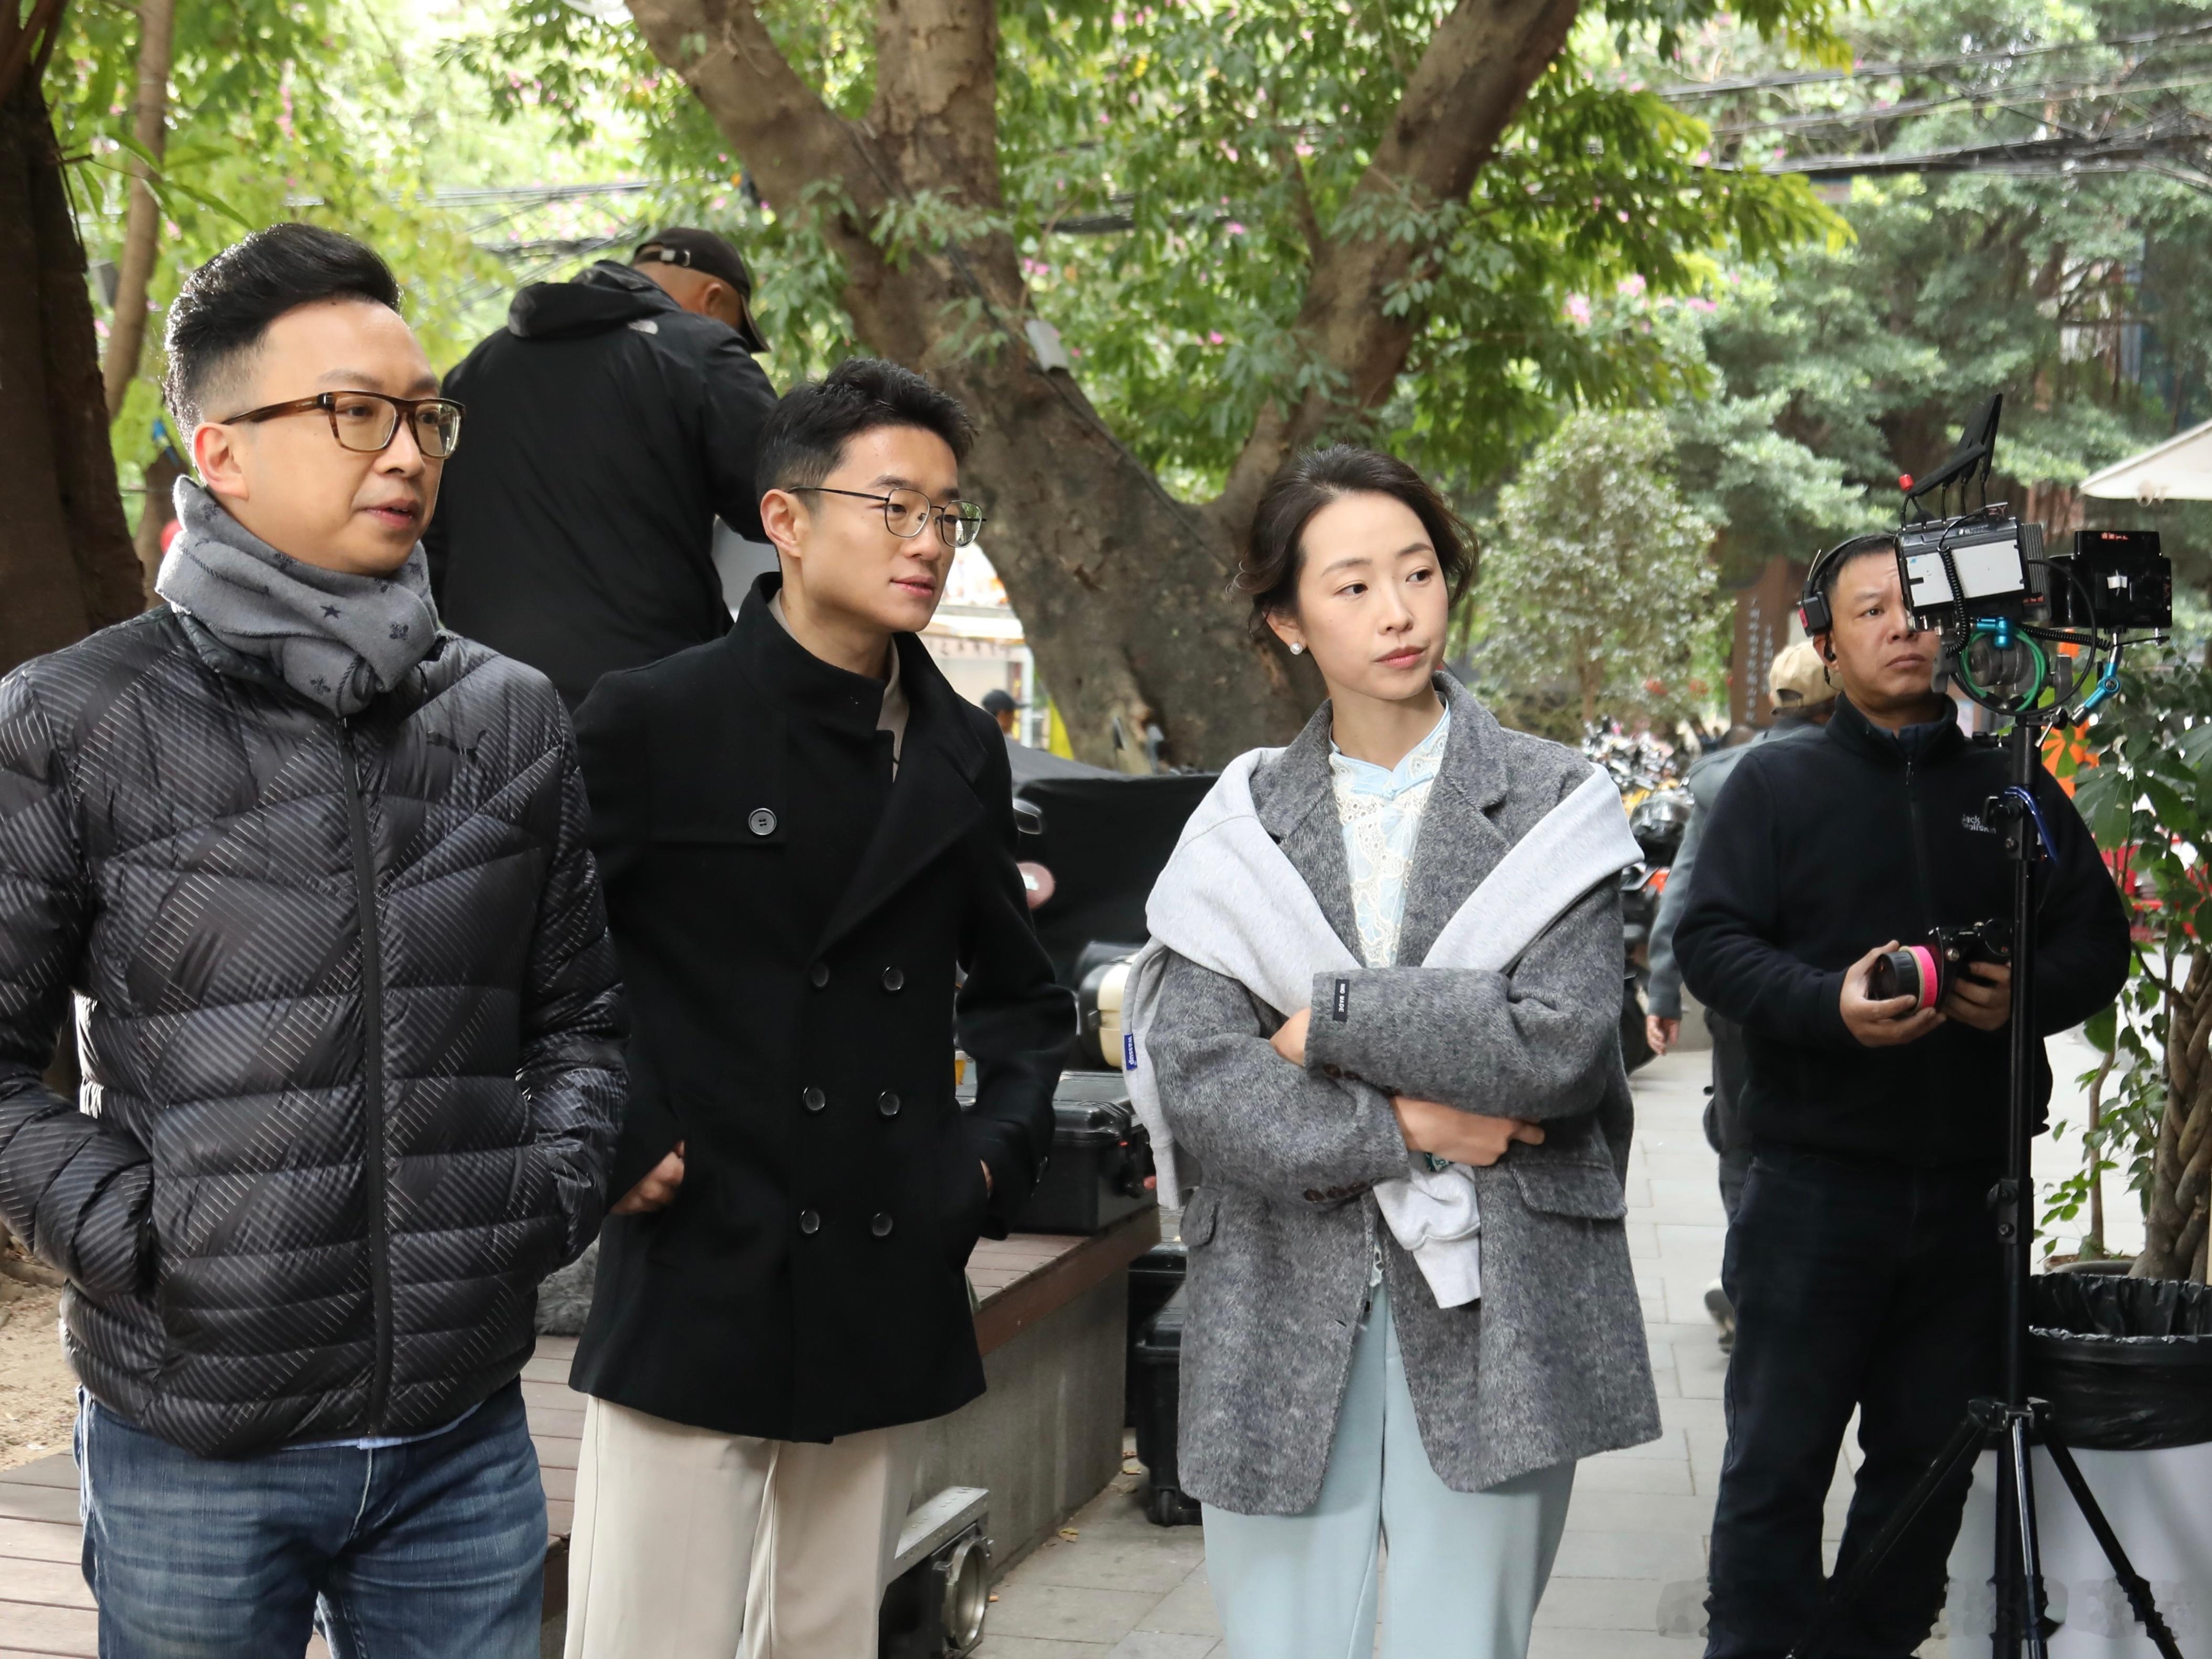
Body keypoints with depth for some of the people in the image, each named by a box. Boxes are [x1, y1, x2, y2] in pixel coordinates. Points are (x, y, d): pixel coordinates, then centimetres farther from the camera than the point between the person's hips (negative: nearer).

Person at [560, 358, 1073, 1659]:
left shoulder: (964, 752, 9)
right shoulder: (654, 723, -7)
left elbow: (1018, 989, 21)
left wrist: (1001, 1148, 8)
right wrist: (608, 1148, -9)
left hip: (892, 1299, 5)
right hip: (695, 1292, -5)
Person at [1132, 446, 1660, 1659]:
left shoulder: (1552, 804, 3)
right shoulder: (1241, 822, 6)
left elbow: (1561, 1045, -11)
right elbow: (1190, 1082, -4)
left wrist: (1333, 1020, -9)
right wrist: (1402, 1129, -12)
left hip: (1493, 1307, -1)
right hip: (1284, 1312, 1)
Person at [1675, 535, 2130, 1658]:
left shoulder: (2014, 789, 14)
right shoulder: (1775, 784, 5)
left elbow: (2099, 941, 13)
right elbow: (1710, 941, -4)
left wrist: (2029, 993, -9)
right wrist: (1828, 1005, -21)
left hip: (1974, 1185, 3)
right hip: (1818, 1181, -3)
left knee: (1930, 1457, 11)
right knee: (1779, 1460, 0)